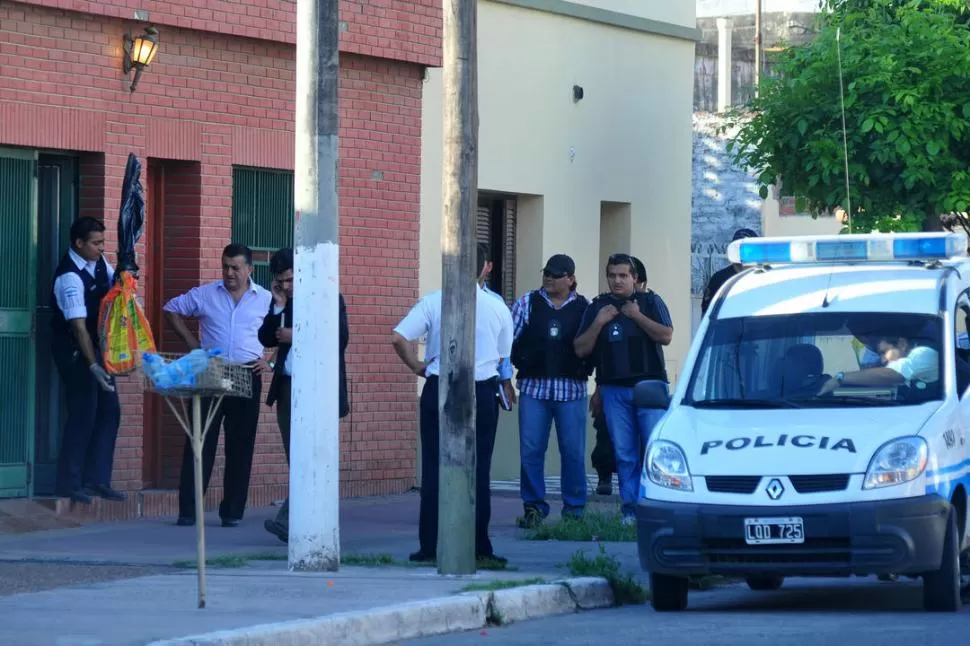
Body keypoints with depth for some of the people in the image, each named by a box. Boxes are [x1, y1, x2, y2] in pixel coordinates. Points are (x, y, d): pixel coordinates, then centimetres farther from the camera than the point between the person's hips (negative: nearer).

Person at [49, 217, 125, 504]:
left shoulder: (99, 262, 1)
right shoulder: (70, 277, -24)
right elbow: (79, 326, -28)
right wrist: (93, 365, -32)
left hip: (98, 346, 8)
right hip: (75, 352, -8)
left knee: (109, 410, 7)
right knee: (83, 414, -6)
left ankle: (96, 480, 12)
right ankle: (69, 484, 2)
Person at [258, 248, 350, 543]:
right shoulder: (281, 303, 13)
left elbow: (340, 339, -12)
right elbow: (266, 339, 8)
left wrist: (297, 336, -13)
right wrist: (278, 307, -4)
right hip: (288, 386, 6)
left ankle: (289, 519, -20)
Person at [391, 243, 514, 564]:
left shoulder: (433, 302, -4)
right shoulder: (498, 308, -1)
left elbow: (399, 338, -12)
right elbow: (503, 356, 10)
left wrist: (417, 366, 3)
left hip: (439, 390, 0)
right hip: (482, 391, 0)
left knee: (434, 468, 5)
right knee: (478, 470, 5)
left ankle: (429, 546, 4)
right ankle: (479, 547, 5)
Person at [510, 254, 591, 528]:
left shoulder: (584, 308, 6)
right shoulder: (527, 303, 8)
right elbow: (508, 338, 7)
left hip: (571, 389, -1)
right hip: (534, 387, 1)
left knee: (573, 451, 2)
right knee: (531, 450, 0)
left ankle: (574, 509, 10)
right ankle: (534, 506, 8)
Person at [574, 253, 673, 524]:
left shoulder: (651, 302, 7)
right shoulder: (597, 307, 12)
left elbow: (666, 336, -7)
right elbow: (581, 349, 8)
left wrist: (637, 316, -11)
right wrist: (599, 323, -5)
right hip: (614, 388, 2)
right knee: (624, 453, 1)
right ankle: (630, 509, 3)